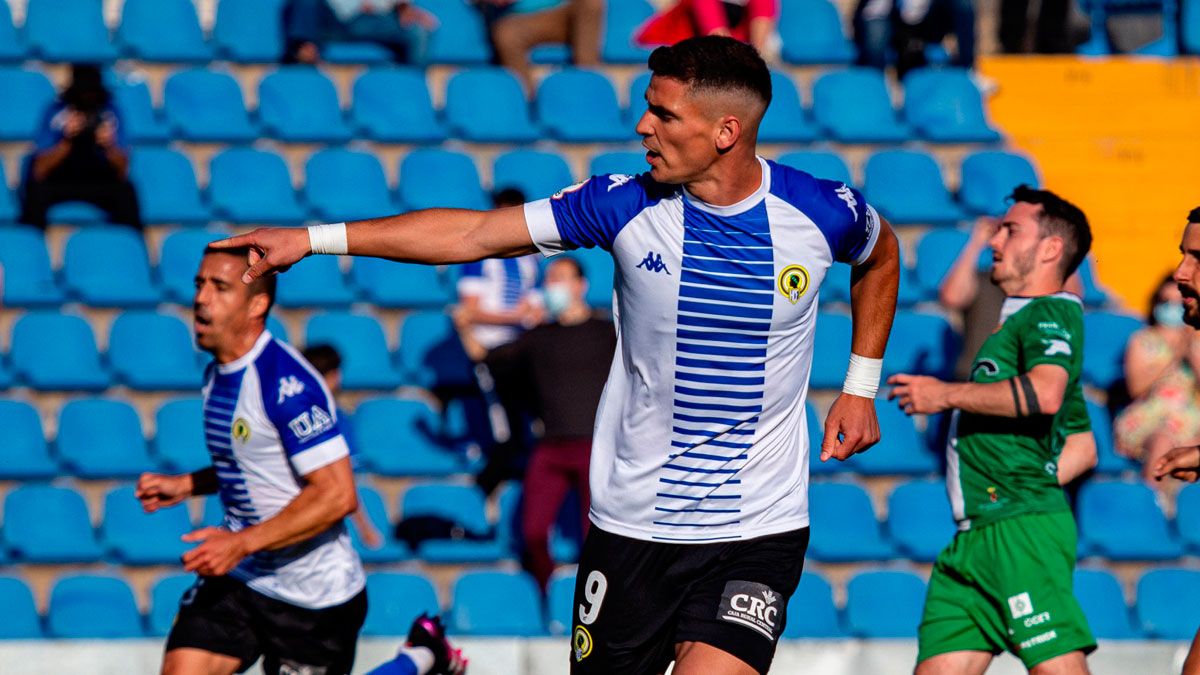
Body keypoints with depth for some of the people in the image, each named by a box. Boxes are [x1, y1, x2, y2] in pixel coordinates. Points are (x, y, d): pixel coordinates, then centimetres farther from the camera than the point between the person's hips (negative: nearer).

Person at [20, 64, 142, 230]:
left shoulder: (109, 113, -9)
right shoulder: (56, 113, -12)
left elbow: (122, 173, -11)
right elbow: (40, 172, -18)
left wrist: (110, 146, -31)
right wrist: (67, 140, -30)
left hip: (100, 182, 1)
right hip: (57, 183, -1)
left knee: (125, 191, -29)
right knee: (36, 191, -32)